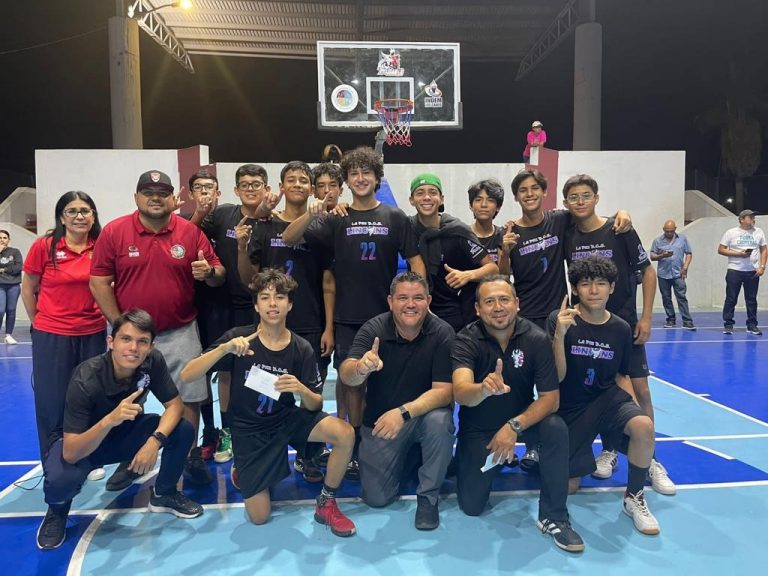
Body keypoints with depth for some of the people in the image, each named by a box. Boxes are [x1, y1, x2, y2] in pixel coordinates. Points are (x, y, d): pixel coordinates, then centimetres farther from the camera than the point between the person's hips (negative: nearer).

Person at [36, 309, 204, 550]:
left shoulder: (153, 361, -23)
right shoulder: (86, 379, -34)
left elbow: (175, 405, -15)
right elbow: (71, 454, -36)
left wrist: (154, 440, -34)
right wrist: (109, 420, -53)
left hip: (127, 433, 4)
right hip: (83, 445, -4)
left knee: (183, 430, -19)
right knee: (61, 479, -35)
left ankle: (163, 494, 7)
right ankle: (57, 512, 4)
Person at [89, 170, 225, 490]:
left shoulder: (191, 232, -3)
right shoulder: (114, 232, -4)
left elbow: (218, 274, 1)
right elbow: (99, 282, -4)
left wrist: (209, 273, -24)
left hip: (180, 333, 0)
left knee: (189, 398, 5)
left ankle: (192, 457, 23)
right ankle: (129, 461, 31)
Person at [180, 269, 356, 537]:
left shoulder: (301, 349, -11)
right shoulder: (238, 338, -16)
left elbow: (315, 405, -5)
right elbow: (186, 376, -21)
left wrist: (301, 390, -29)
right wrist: (224, 349, -37)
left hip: (287, 419, 2)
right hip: (249, 430, -1)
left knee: (345, 433, -25)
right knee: (259, 517, -2)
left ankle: (326, 504, -1)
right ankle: (242, 470, 30)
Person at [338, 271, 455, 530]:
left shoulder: (442, 333, -17)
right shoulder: (373, 329, -15)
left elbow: (444, 391, -22)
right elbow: (347, 377, -27)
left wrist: (403, 412, -37)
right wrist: (360, 368, -52)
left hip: (424, 413, -1)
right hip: (379, 419, 1)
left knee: (439, 421, -35)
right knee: (376, 498, -3)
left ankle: (428, 496, -9)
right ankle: (402, 457, 30)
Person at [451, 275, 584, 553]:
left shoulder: (536, 339, -18)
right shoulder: (466, 340, -21)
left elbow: (550, 398, -17)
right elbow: (461, 393, -36)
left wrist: (514, 426, -31)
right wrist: (484, 389, -60)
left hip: (523, 417, 1)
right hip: (478, 425, 0)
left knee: (556, 429, -31)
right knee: (471, 506, -5)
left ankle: (553, 517, -13)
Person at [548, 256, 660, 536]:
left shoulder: (621, 329, -3)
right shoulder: (559, 320, -13)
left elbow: (621, 376, 11)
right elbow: (557, 377, -17)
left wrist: (635, 408, -5)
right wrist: (560, 335, -30)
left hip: (608, 398, 2)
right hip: (570, 408, -1)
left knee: (644, 426, -32)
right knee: (569, 487, 0)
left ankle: (634, 498, -7)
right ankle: (577, 462, 37)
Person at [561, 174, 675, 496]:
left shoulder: (619, 231, -9)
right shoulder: (567, 236, -2)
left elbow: (647, 272, -4)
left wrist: (646, 318, -8)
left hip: (624, 324, -2)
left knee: (640, 390, -2)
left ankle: (650, 461, 12)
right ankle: (608, 451, 25)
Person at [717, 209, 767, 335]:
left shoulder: (759, 232, 7)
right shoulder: (731, 233, 0)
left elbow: (764, 250, 10)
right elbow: (720, 250, -3)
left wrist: (762, 266, -3)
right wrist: (738, 254, -14)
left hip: (753, 271, 2)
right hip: (734, 271, -2)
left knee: (751, 300, 7)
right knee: (731, 299, 0)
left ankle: (752, 325, 15)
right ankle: (728, 325, 7)